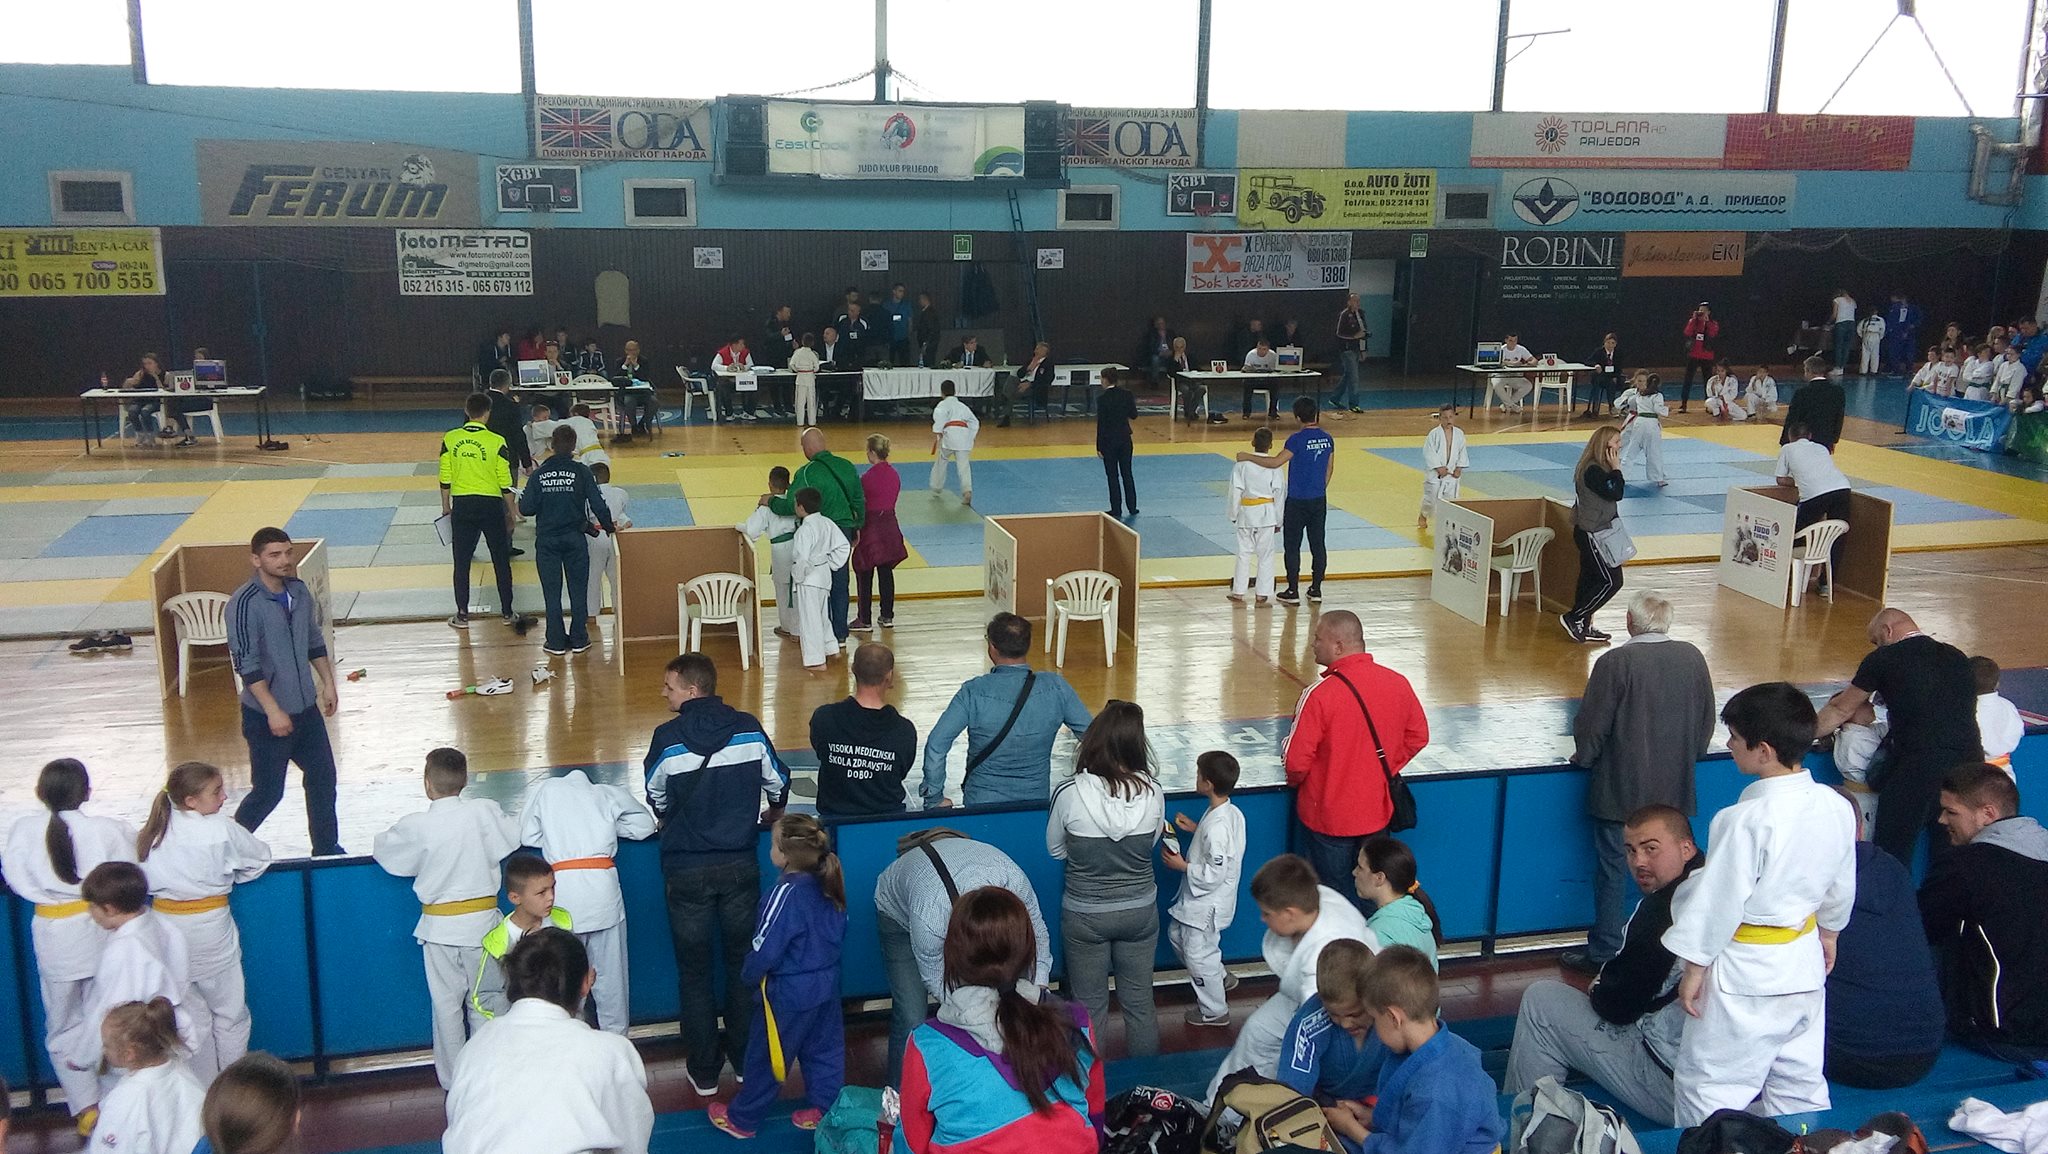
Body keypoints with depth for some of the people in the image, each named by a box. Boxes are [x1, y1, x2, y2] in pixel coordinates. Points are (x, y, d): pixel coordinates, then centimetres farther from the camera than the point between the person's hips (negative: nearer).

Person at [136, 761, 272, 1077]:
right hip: (210, 930, -4)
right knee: (229, 1015, 11)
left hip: (168, 929, 4)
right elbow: (261, 858, -1)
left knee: (188, 1018, 16)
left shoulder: (154, 830, -4)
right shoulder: (221, 830, -15)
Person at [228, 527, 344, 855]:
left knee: (323, 777, 14)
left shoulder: (300, 591, 2)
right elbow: (246, 664, -21)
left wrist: (327, 684, 14)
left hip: (306, 707, 7)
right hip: (266, 716, -7)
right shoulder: (244, 604, -20)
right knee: (268, 791, 1)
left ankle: (326, 850, 29)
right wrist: (273, 711, -22)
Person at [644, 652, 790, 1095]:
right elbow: (778, 785, 6)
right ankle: (745, 1059, 27)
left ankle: (705, 1072, 19)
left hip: (686, 871, -2)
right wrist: (770, 819, 28)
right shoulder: (749, 729, -6)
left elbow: (657, 802, -2)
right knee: (742, 963, 18)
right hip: (740, 866, 2)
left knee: (695, 971, 12)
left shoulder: (667, 737, -14)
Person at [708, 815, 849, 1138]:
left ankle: (742, 1119, 24)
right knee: (824, 1050, 18)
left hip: (789, 994, -7)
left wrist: (749, 978, -4)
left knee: (766, 1056, 9)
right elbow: (839, 933, 10)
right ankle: (825, 1110, 28)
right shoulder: (828, 886, -4)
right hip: (826, 985, 7)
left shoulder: (786, 893, -25)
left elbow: (766, 948, -21)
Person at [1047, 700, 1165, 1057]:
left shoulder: (1070, 793, -24)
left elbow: (1055, 850, -6)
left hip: (1085, 916, -2)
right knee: (1140, 1004, 20)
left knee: (1089, 1009, 17)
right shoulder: (1153, 793, -18)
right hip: (1140, 912, 2)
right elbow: (1150, 844, 1)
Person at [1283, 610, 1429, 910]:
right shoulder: (1398, 683, -8)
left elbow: (1296, 761, -19)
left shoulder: (1319, 694, -24)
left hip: (1328, 819, -5)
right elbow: (1418, 737, 6)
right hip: (1377, 814, 5)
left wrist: (1295, 781, 3)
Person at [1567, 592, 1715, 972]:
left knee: (1612, 871, 5)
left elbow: (1591, 726, -13)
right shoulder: (1693, 658, -2)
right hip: (1674, 788, 5)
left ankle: (1603, 952, 12)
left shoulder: (1615, 662, -18)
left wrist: (1583, 756, 6)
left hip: (1620, 789, -5)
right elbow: (1707, 720, 10)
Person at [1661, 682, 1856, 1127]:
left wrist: (1695, 967, -9)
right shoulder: (1835, 807, -3)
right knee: (1801, 1083, 21)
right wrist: (1828, 932, 28)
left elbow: (1719, 900, -19)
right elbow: (1841, 887, 11)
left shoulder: (1746, 820, -26)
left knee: (1706, 1089, 4)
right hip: (1805, 964, 8)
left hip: (1745, 975, -8)